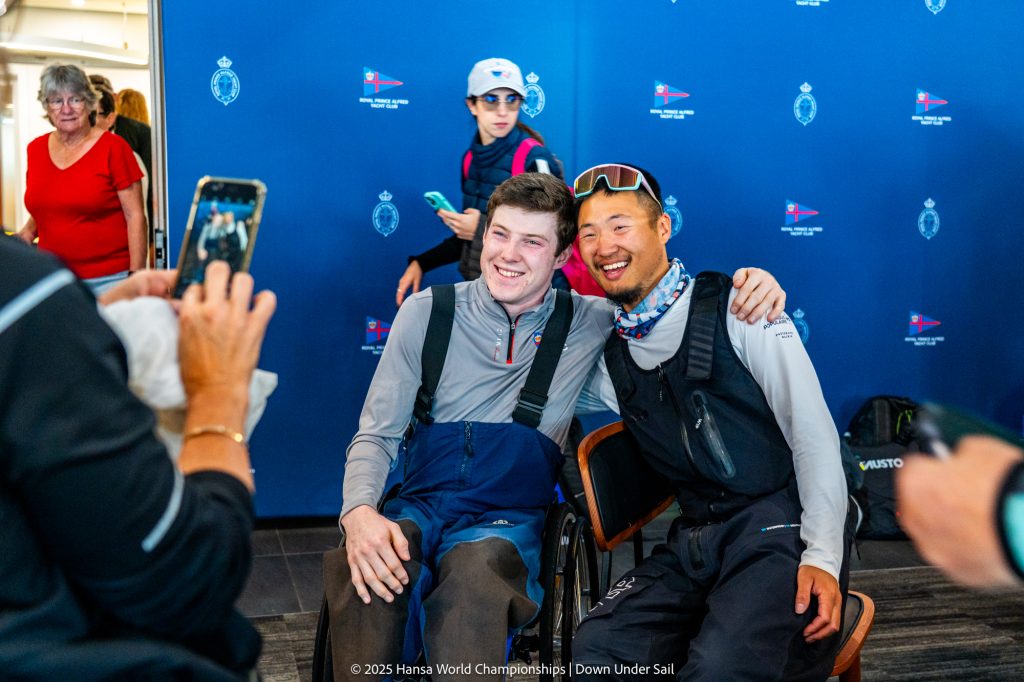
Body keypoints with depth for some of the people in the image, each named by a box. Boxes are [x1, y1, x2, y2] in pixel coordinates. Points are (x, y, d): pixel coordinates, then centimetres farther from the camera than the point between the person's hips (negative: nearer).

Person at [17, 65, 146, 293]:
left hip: (108, 279, -4)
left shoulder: (113, 148, -4)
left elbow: (135, 216, -6)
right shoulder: (36, 149, 11)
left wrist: (136, 277, -12)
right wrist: (28, 232, 4)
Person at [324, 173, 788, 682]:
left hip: (511, 519, -1)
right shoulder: (427, 312, 2)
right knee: (366, 568, -34)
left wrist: (747, 287, -16)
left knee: (477, 564, -38)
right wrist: (359, 512, -20)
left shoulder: (588, 323, 1)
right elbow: (376, 435, 2)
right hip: (421, 505, 1)